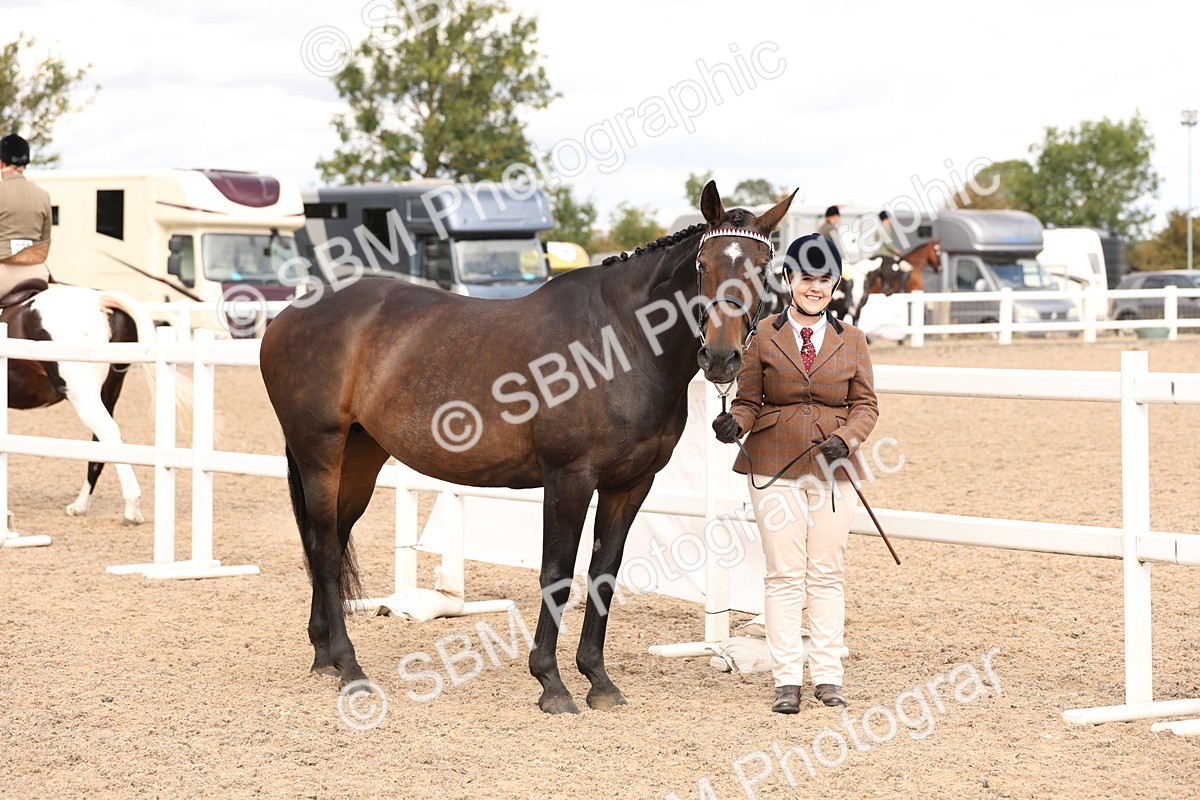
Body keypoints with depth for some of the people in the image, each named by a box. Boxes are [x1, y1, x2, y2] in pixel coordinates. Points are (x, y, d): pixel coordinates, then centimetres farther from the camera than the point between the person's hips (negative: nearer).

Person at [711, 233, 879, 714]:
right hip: (775, 466, -1)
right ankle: (787, 679, 4)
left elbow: (866, 405, 6)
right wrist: (734, 423, -16)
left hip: (831, 469, 2)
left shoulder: (850, 340, 7)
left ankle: (827, 676, 13)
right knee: (785, 576, -1)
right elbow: (748, 401, 5)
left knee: (826, 575, 6)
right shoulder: (764, 336, 2)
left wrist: (846, 438, -12)